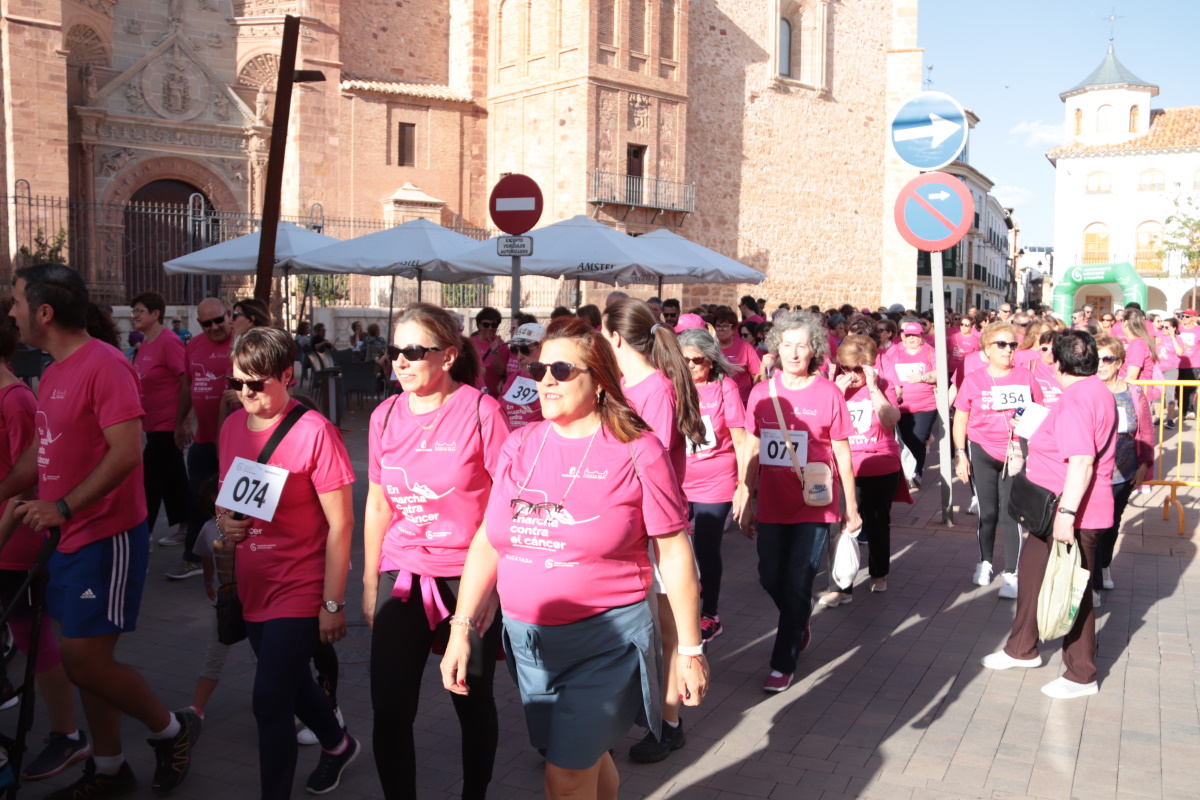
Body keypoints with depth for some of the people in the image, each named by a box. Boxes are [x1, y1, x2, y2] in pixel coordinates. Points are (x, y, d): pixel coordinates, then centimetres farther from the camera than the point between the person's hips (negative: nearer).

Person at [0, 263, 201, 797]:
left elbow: (126, 452, -25)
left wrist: (63, 506, -26)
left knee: (84, 661, -6)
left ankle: (172, 730, 15)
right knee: (84, 657, 15)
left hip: (107, 538, -9)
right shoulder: (53, 373, 11)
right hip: (71, 538, 9)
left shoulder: (104, 366, -18)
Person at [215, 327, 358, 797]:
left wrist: (333, 603, -16)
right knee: (290, 682, 24)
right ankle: (337, 744, 50)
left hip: (300, 590, -7)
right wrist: (224, 520, -5)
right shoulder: (233, 426, 2)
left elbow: (340, 523, -16)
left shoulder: (314, 432, -18)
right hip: (252, 587, 8)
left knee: (269, 702, -8)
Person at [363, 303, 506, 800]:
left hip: (469, 579, -3)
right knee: (389, 711, 2)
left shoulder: (480, 411, -11)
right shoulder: (386, 416, 4)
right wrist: (369, 582, 14)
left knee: (474, 704, 11)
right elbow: (378, 505, 13)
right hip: (402, 576, 4)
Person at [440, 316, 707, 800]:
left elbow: (674, 554, -8)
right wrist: (461, 628, 3)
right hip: (526, 637, 5)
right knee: (588, 757, 21)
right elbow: (488, 543, 6)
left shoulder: (637, 451, -11)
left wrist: (688, 649, -5)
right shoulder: (521, 446, 2)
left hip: (605, 641, -5)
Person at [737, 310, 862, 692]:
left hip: (815, 504, -3)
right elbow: (753, 451, 7)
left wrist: (851, 507, 2)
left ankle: (783, 663, 15)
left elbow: (842, 454, -1)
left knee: (797, 584, -1)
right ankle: (800, 618, 44)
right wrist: (745, 502, 7)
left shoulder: (828, 393, -8)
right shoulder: (762, 392, 0)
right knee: (770, 578, 12)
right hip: (772, 504, 4)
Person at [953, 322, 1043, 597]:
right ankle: (984, 562, 31)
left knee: (1010, 514, -2)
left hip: (1015, 454, 0)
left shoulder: (1026, 378, 1)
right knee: (986, 512, 10)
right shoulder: (973, 380, -1)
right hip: (981, 452, 0)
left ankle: (1011, 573, 8)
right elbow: (960, 420, 4)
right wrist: (960, 455, -3)